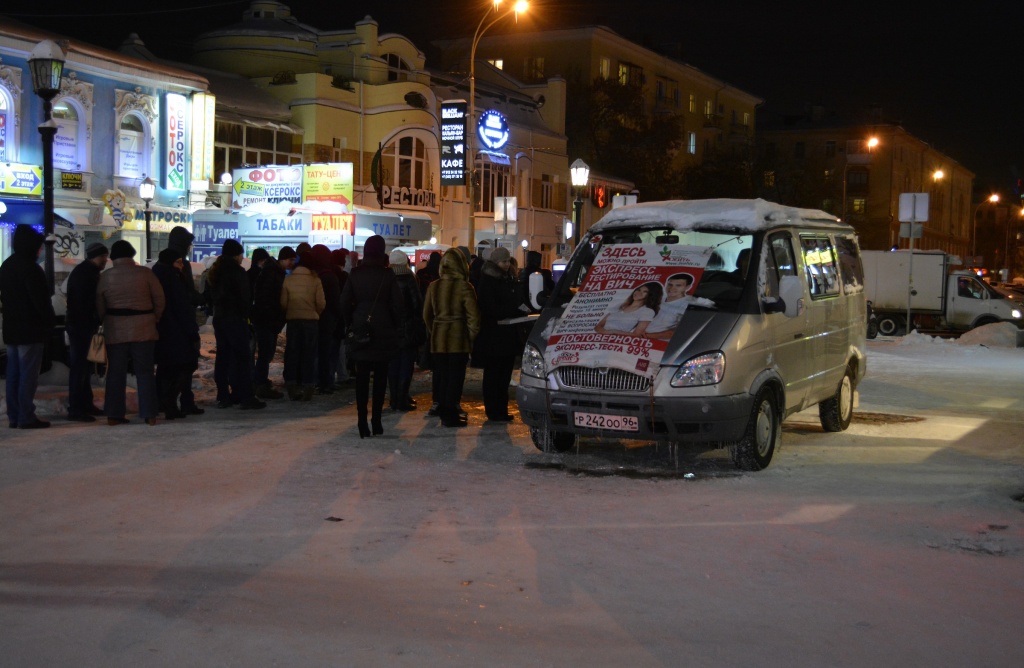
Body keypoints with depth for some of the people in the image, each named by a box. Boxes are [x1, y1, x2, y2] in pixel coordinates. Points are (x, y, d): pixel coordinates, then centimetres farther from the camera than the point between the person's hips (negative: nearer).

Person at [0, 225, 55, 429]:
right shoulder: (30, 268, -16)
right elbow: (41, 300, -18)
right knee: (29, 374, -6)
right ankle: (26, 417, -5)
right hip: (30, 330, -9)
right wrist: (50, 321, -7)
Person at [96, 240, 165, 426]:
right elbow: (159, 299, 0)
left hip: (115, 331, 1)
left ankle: (114, 415, 7)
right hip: (143, 330, -1)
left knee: (116, 373, 7)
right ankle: (149, 414, 1)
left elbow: (99, 307, 4)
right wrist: (155, 319, 13)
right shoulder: (144, 273, -4)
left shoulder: (105, 277, 1)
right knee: (145, 372, 4)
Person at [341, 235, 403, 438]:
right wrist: (394, 326, 7)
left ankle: (362, 423, 1)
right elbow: (397, 305, -6)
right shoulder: (388, 275, -6)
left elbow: (345, 303, 1)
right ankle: (376, 422, 5)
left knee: (362, 377, 4)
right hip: (384, 332, -1)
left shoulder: (355, 274, 0)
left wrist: (351, 324, 12)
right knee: (380, 376, 6)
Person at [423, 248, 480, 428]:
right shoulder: (464, 287, -11)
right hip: (458, 339, -5)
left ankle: (443, 411, 18)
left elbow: (426, 314, 8)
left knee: (442, 376, 13)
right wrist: (472, 336, -1)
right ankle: (450, 415, 0)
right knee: (456, 377, 1)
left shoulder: (434, 286, 3)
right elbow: (473, 315, -13)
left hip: (438, 339, 5)